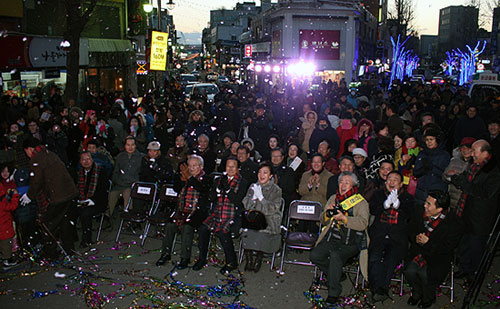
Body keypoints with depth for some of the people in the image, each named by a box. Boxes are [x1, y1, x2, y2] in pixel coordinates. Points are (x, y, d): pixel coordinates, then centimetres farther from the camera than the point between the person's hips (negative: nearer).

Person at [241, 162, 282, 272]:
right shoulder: (253, 187, 11)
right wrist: (253, 196, -13)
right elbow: (246, 205, 5)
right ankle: (249, 259, -9)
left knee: (261, 235, -31)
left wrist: (260, 197, -18)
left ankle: (258, 259, -8)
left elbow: (273, 209, -11)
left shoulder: (276, 190, 0)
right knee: (247, 233, -27)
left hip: (269, 221, -3)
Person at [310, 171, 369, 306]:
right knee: (314, 255, -19)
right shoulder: (333, 198, 17)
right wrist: (327, 213, -2)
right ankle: (336, 274, 6)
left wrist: (344, 218, -27)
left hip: (350, 243, -5)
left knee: (335, 256, -32)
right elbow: (323, 221, 21)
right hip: (331, 239, 5)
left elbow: (363, 224, -14)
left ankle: (334, 293, -18)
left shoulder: (361, 202, 2)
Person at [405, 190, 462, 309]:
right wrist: (416, 238, -13)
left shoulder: (453, 223, -19)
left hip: (438, 255, -4)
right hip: (418, 250, 4)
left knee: (425, 274, -22)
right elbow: (411, 229, 9)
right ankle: (416, 293, 16)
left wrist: (428, 243, -25)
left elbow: (448, 247, -14)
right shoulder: (420, 211, -6)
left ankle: (428, 298, 12)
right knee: (410, 271, -17)